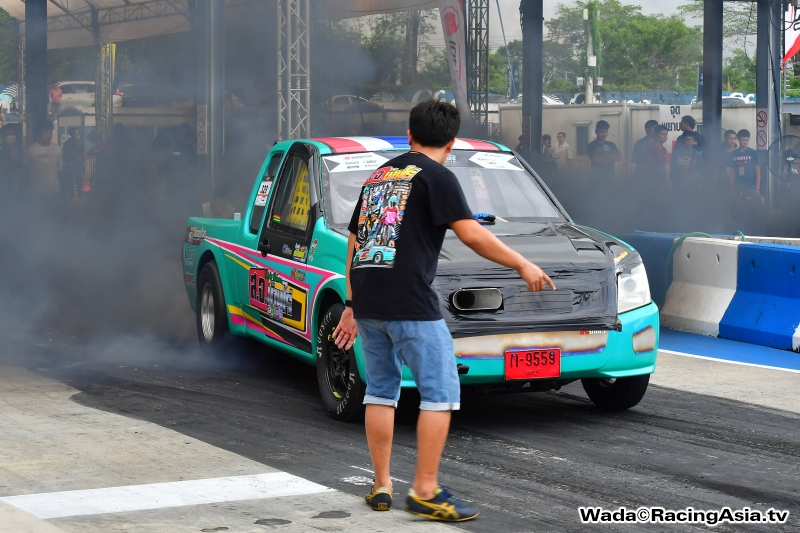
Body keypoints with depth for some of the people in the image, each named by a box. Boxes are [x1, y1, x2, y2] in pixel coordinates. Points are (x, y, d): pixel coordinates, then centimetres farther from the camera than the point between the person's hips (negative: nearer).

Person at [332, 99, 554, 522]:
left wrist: (351, 305, 27)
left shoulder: (378, 177, 20)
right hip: (409, 302, -8)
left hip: (368, 302, 8)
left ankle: (381, 488, 18)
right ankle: (425, 492, -5)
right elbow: (472, 235, -11)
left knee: (380, 392, 15)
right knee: (441, 393, -2)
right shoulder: (436, 177, -2)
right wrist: (523, 265, -1)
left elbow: (355, 242, 23)